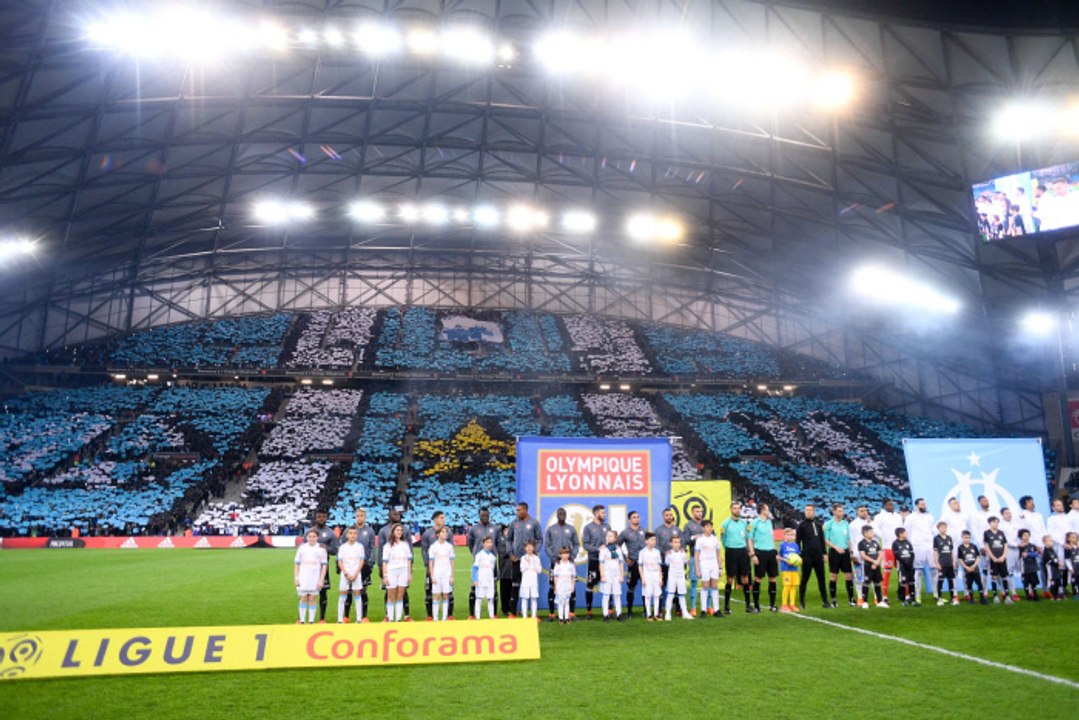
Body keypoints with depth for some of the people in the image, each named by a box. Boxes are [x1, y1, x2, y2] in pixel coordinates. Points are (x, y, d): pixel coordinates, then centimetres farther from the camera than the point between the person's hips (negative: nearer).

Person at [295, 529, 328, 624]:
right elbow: (296, 563, 7)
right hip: (303, 578, 1)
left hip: (315, 579, -1)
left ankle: (311, 620, 9)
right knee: (303, 598, 3)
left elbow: (324, 565, -1)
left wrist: (321, 579, -6)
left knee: (312, 599, 3)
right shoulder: (301, 548, 3)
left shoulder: (321, 549, -1)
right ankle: (302, 621, 10)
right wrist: (296, 577, 0)